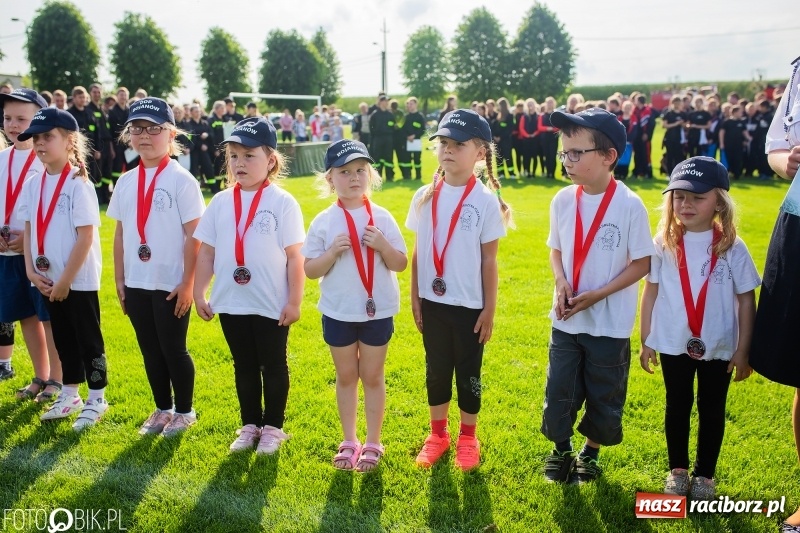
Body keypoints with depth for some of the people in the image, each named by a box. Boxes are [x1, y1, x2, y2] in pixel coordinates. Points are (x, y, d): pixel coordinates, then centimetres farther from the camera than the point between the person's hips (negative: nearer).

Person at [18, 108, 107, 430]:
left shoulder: (78, 184, -14)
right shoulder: (33, 184, 6)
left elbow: (86, 236, -18)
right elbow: (29, 229, 11)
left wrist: (65, 280, -17)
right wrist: (31, 270, -2)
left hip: (78, 281, -7)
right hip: (47, 281, 7)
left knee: (88, 339, 5)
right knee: (63, 339, 17)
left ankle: (96, 399, 18)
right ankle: (70, 395, 31)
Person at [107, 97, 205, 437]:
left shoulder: (181, 179, -10)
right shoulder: (126, 181, 7)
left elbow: (193, 235, -11)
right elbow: (120, 233, 12)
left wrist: (187, 283, -13)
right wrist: (119, 279, 10)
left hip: (171, 284, -5)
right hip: (136, 283, 6)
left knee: (173, 349, 6)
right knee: (150, 350, 15)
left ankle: (184, 411, 24)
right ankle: (162, 409, 31)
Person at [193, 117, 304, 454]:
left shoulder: (282, 202, -9)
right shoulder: (221, 202, 3)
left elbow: (294, 256, -9)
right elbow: (206, 251, 7)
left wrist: (294, 301, -11)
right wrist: (199, 293, 5)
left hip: (272, 306, -4)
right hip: (230, 303, 4)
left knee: (273, 367, 11)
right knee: (244, 366, 17)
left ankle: (273, 426, 27)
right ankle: (250, 425, 32)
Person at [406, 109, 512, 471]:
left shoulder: (485, 200, -9)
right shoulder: (424, 197, 0)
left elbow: (489, 260, -6)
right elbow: (418, 252, 5)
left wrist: (489, 308, -6)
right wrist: (414, 298, 4)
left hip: (469, 304, -3)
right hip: (432, 302, 3)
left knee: (468, 372, 11)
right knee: (436, 370, 15)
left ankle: (467, 437, 29)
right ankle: (437, 434, 33)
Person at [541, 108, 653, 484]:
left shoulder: (629, 205, -16)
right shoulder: (563, 200, -4)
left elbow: (642, 263, -11)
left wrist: (597, 294, -18)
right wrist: (561, 282, -11)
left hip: (610, 323, -3)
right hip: (565, 320, 3)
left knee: (604, 396, 14)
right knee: (558, 391, 11)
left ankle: (591, 452, 37)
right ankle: (560, 449, 35)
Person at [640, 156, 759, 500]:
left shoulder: (732, 248, -10)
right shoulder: (663, 244, -6)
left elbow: (746, 300, -4)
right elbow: (651, 293, 1)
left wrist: (743, 350, -3)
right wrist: (646, 341, 2)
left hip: (719, 348, -1)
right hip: (673, 344, 1)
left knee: (712, 410, 13)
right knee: (678, 407, 15)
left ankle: (705, 474, 30)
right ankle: (678, 469, 32)